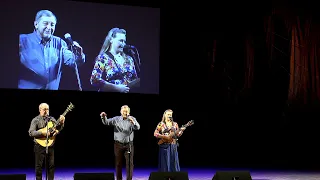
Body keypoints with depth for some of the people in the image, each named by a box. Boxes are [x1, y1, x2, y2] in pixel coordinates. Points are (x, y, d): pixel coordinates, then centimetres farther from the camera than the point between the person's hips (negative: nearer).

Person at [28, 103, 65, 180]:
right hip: (40, 146, -4)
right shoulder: (35, 120, -4)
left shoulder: (52, 119, 10)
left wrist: (61, 122, -15)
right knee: (39, 166, 2)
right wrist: (42, 133, -25)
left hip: (50, 146, 4)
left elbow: (58, 128, 5)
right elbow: (31, 133, -13)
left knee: (51, 165, 7)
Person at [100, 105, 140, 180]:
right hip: (118, 144, 1)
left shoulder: (132, 119, -2)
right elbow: (106, 122, -7)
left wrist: (133, 122, -37)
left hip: (129, 144, -1)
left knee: (129, 163, 1)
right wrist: (103, 117, -29)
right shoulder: (116, 119, 0)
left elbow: (137, 127, -15)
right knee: (118, 163, 7)